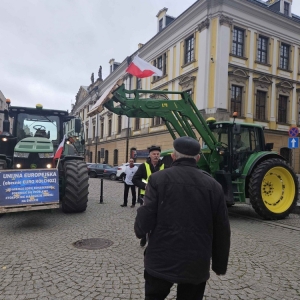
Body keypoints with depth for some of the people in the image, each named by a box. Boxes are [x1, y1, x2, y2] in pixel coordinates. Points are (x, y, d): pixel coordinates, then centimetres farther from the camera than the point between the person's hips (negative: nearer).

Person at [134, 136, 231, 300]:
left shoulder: (158, 179, -11)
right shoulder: (213, 185, -2)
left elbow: (146, 217, -13)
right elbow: (222, 231, 2)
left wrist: (139, 230, 11)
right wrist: (220, 264, 15)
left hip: (161, 260, -2)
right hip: (197, 263, 3)